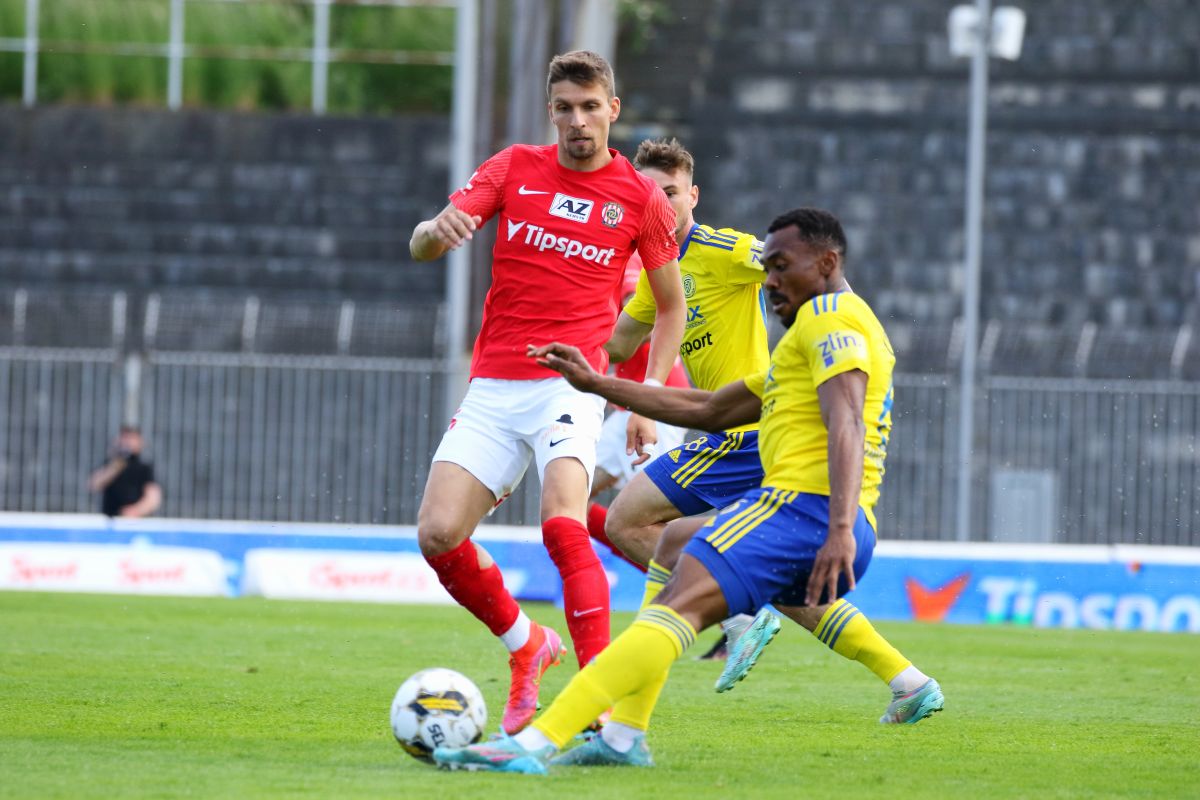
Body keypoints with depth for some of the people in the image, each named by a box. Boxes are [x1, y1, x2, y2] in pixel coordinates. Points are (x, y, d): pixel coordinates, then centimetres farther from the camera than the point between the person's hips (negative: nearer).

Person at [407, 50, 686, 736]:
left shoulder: (640, 198, 4)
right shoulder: (514, 169, 8)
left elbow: (672, 305, 15)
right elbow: (422, 246, 1)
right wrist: (438, 230, -25)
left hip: (573, 384, -3)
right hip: (493, 388, 3)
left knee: (563, 523, -27)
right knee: (438, 534, -10)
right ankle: (525, 643, 17)